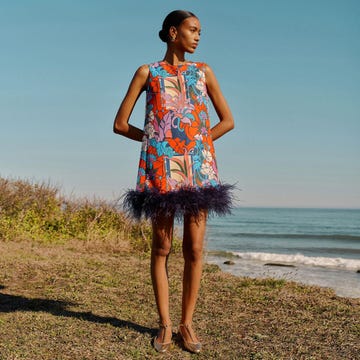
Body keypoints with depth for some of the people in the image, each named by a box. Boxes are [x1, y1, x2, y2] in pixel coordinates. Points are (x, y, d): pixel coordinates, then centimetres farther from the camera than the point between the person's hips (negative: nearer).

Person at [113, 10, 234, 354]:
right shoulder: (147, 72, 9)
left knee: (194, 247, -1)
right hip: (161, 168, -1)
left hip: (199, 167, 2)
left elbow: (228, 121, 14)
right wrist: (153, 139, 4)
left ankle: (187, 323, 10)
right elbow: (120, 124, 8)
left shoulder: (203, 71, 14)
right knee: (161, 246, 2)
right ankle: (165, 323, 13)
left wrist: (198, 143, 5)